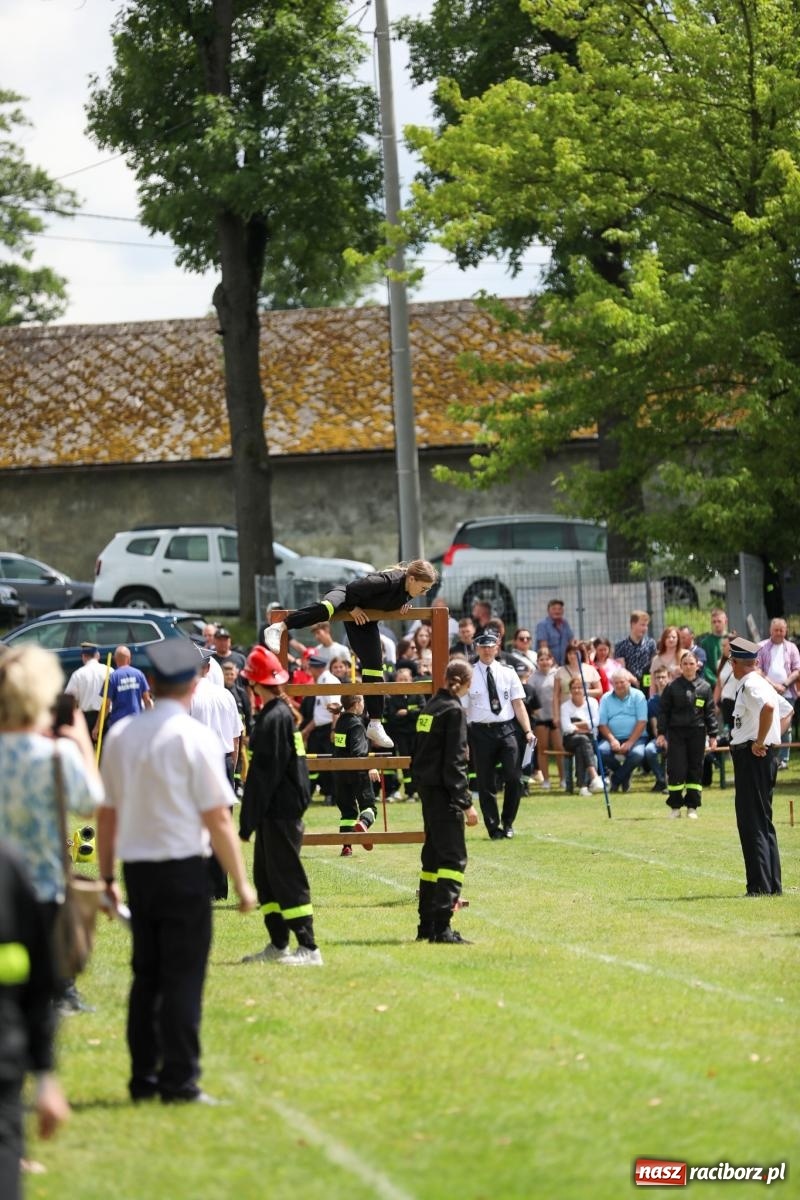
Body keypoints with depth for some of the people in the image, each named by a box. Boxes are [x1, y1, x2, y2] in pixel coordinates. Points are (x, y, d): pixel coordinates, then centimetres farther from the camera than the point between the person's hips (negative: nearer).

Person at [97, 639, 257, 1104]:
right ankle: (180, 1081, -3)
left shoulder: (121, 735, 6)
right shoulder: (196, 737, -10)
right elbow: (217, 818, -11)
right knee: (183, 976, -2)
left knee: (146, 974, 13)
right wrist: (241, 882, -5)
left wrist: (107, 877, 19)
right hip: (183, 869, -5)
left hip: (136, 869, 5)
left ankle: (143, 1078, 16)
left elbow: (106, 813, 10)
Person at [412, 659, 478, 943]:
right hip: (444, 792, -9)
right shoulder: (454, 711, -12)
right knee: (454, 857, -9)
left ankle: (426, 925, 21)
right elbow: (454, 762, -17)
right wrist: (466, 803, -16)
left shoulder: (430, 707, 13)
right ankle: (442, 927, -18)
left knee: (433, 854, 16)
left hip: (427, 790, 9)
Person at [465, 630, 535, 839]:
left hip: (506, 730, 1)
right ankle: (493, 827, 15)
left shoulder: (508, 673, 8)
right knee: (486, 783, 4)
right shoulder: (469, 676, 0)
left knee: (514, 777, -9)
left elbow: (518, 704, 6)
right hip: (480, 732, -1)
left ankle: (508, 822, 11)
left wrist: (528, 731, -5)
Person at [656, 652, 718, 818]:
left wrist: (712, 735, 3)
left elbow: (710, 713, 7)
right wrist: (661, 733, -1)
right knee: (676, 770, -4)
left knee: (695, 770, 4)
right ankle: (675, 806, 6)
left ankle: (692, 807, 12)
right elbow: (664, 711, 6)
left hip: (697, 733, 1)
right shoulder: (672, 687, 3)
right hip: (676, 732, -1)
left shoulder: (705, 687, 5)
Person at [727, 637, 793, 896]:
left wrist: (760, 742, -24)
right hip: (766, 756, 10)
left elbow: (768, 707, -34)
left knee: (752, 823, -8)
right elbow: (787, 710, 30)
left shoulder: (750, 685, -14)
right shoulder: (762, 684, 16)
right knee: (762, 823, 15)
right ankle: (772, 884, 17)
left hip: (752, 756, -10)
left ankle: (761, 885, -11)